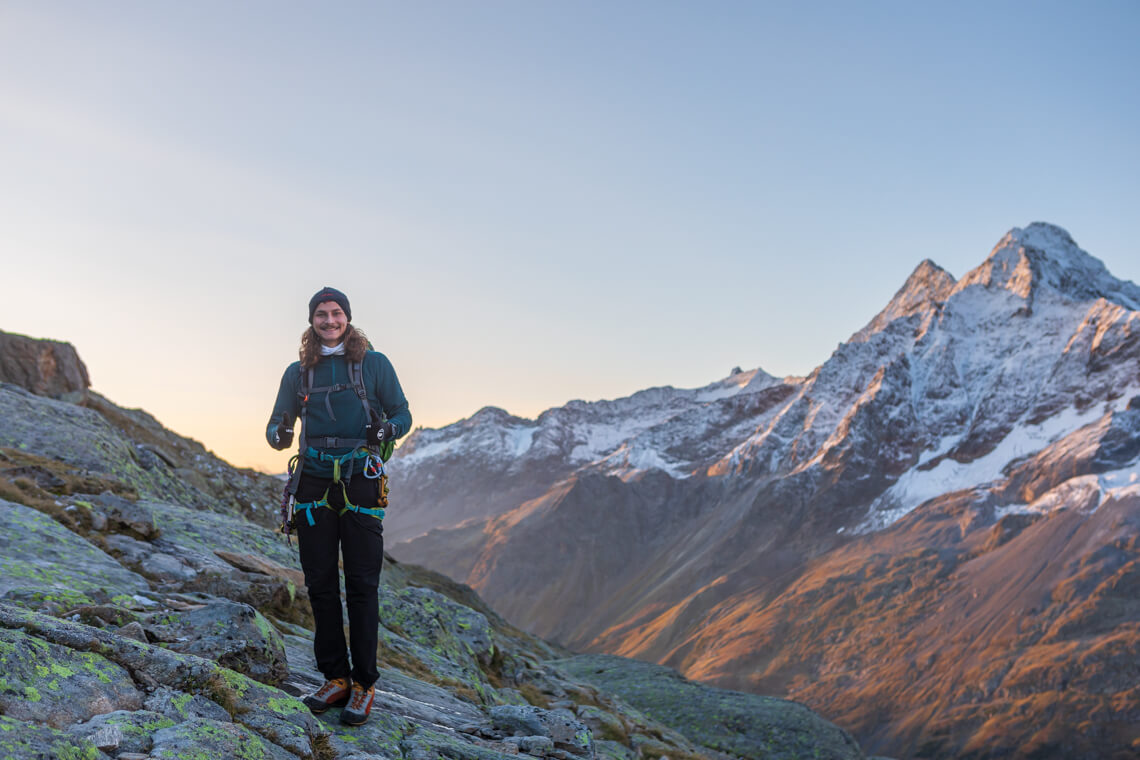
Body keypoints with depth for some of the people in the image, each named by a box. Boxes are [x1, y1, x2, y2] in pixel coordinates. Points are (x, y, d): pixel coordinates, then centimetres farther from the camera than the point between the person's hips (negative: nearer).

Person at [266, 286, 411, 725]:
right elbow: (277, 425, 12)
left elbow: (402, 414, 5)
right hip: (313, 483, 3)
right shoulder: (298, 372, 12)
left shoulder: (374, 364, 4)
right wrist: (279, 435, -13)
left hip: (360, 483, -3)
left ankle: (363, 685, 5)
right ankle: (335, 678, 17)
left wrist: (384, 430, -18)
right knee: (320, 584, 6)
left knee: (361, 586, -3)